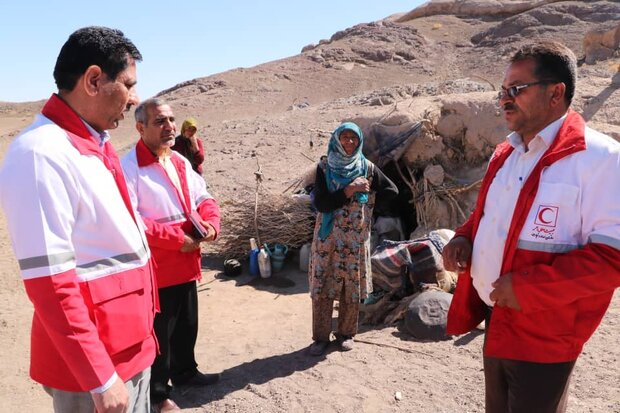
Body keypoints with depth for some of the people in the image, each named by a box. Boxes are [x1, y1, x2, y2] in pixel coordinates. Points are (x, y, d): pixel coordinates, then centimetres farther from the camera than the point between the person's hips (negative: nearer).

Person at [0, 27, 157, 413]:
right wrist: (100, 378, -19)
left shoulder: (96, 143, 6)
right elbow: (49, 285, -23)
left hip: (132, 345, 8)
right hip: (94, 362, -8)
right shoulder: (42, 154, -21)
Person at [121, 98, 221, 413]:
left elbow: (204, 198, 12)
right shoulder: (130, 167, -18)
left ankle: (184, 372, 46)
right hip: (155, 269, -7)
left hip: (186, 263, 8)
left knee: (187, 325, 24)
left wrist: (210, 223, -10)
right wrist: (176, 239, -22)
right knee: (159, 334, 9)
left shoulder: (181, 162, 8)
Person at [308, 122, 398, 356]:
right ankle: (321, 337, 14)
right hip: (328, 236, -1)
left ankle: (346, 334, 26)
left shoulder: (368, 168, 2)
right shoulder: (324, 168, -2)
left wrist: (367, 192, -2)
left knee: (352, 287, 9)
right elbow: (320, 203, -12)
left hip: (356, 238, 1)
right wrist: (348, 191, -20)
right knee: (322, 286, 1)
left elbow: (392, 191, 7)